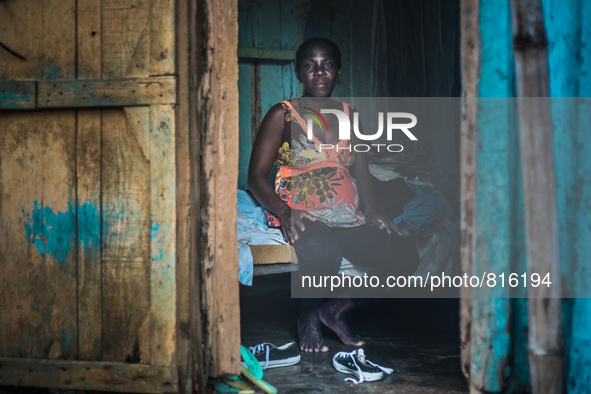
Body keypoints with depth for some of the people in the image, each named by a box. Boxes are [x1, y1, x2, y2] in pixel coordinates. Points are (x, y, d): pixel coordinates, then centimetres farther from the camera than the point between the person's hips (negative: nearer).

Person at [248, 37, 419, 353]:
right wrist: (284, 212, -20)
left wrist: (371, 212, -3)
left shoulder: (350, 117, 19)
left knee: (405, 257, -21)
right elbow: (256, 176, -1)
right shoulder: (282, 115, 4)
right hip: (304, 217, -5)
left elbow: (361, 171, 18)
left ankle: (336, 309, 0)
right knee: (322, 250, -41)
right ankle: (308, 317, -8)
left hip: (349, 220, 5)